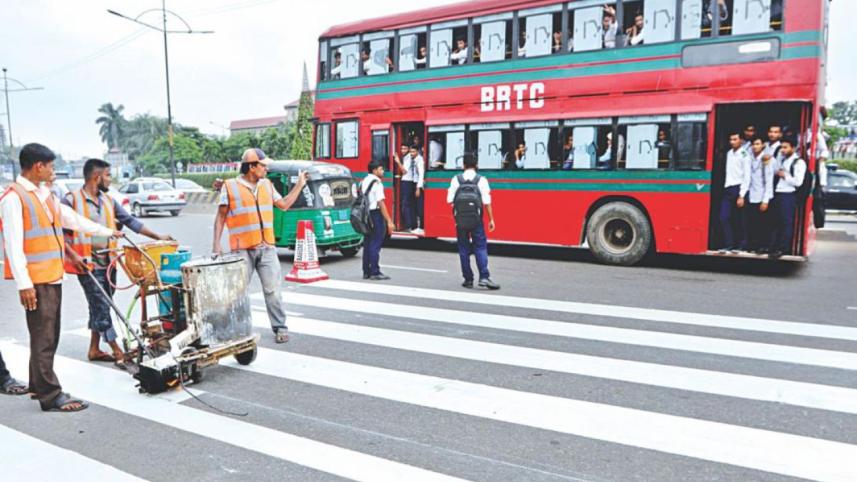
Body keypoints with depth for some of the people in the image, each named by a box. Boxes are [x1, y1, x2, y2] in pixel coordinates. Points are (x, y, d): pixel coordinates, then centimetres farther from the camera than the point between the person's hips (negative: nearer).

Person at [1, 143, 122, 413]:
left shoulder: (45, 194, 14)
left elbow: (71, 218, 25)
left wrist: (107, 232, 32)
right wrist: (23, 284, -19)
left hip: (52, 276, 9)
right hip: (35, 280, -9)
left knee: (49, 336, 15)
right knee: (43, 337, -4)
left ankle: (38, 386, 27)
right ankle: (50, 396, 1)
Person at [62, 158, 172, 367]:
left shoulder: (109, 201, 10)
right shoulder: (71, 200, -8)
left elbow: (130, 220, 9)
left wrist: (157, 236, 2)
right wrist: (73, 255, -17)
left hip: (108, 262, 7)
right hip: (87, 264, -6)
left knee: (100, 307, 13)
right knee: (101, 307, -4)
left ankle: (94, 349, 24)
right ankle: (117, 352, 1)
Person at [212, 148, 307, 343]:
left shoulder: (267, 185, 14)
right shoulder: (230, 187, 0)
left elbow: (284, 205, 20)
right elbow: (221, 216, 2)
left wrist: (299, 185, 19)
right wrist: (216, 244, -4)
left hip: (267, 247, 3)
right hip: (242, 249, -3)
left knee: (272, 289, 2)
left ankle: (280, 327, 10)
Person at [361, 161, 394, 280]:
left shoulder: (364, 182, 14)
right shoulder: (377, 183, -12)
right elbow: (381, 203, -17)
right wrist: (389, 221, -16)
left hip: (366, 215, 8)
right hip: (376, 214, -8)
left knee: (367, 243, 12)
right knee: (375, 245, -5)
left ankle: (366, 272, 18)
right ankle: (375, 272, -3)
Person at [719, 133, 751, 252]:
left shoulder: (744, 155, -6)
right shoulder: (729, 153, 14)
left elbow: (747, 177, -9)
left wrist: (741, 196, -14)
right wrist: (726, 187, 11)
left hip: (738, 189, -6)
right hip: (727, 189, 6)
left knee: (737, 220, 1)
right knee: (724, 218, -3)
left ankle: (740, 245, 12)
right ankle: (728, 245, 1)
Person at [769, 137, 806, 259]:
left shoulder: (799, 162, -6)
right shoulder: (782, 160, 17)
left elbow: (798, 182, -14)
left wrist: (784, 175, -9)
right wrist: (777, 173, 7)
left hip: (789, 195, -7)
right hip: (778, 194, 7)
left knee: (787, 222, -5)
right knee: (777, 222, 10)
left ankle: (783, 249, 0)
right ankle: (775, 247, 16)